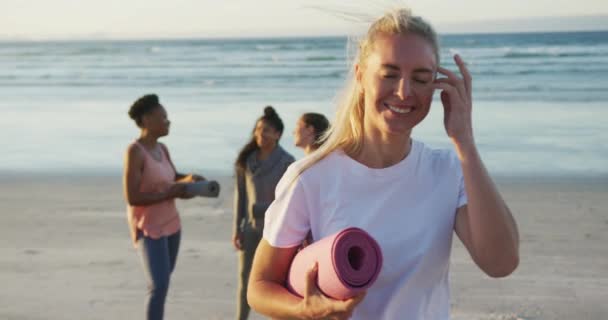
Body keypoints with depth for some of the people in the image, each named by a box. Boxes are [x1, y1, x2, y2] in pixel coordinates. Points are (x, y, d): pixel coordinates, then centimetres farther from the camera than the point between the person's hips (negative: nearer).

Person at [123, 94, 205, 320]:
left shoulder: (162, 149, 4)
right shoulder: (134, 151, -21)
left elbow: (174, 178, 19)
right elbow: (132, 198, -25)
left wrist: (190, 178, -4)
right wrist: (171, 193, -21)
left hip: (170, 223, 9)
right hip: (148, 228, -9)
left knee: (164, 279, 19)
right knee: (159, 287, -17)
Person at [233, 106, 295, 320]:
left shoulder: (286, 162, -10)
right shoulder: (247, 159, 1)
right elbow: (240, 194, 4)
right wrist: (237, 228, 1)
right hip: (251, 227, 4)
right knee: (245, 278, 10)